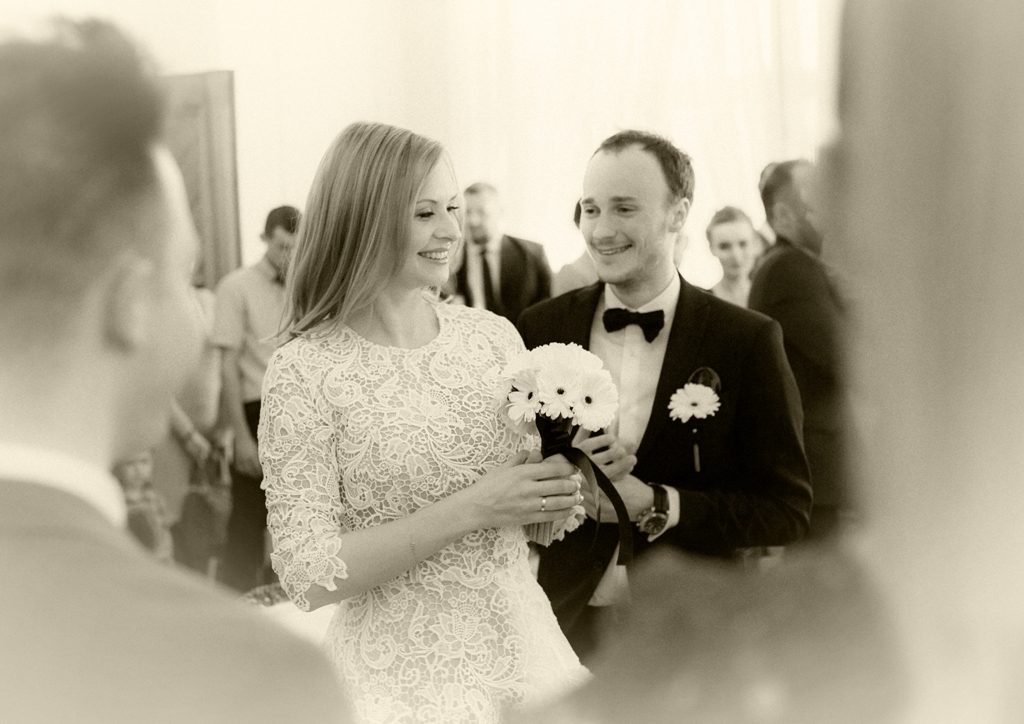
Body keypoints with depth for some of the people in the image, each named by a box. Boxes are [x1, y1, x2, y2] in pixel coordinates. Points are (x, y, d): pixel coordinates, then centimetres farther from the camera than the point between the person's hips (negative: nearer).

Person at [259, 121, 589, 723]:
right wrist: (469, 510, -21)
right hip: (401, 675, -4)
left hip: (524, 648, 4)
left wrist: (564, 482, -11)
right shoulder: (305, 374, -13)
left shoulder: (494, 334, 0)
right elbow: (311, 577, -17)